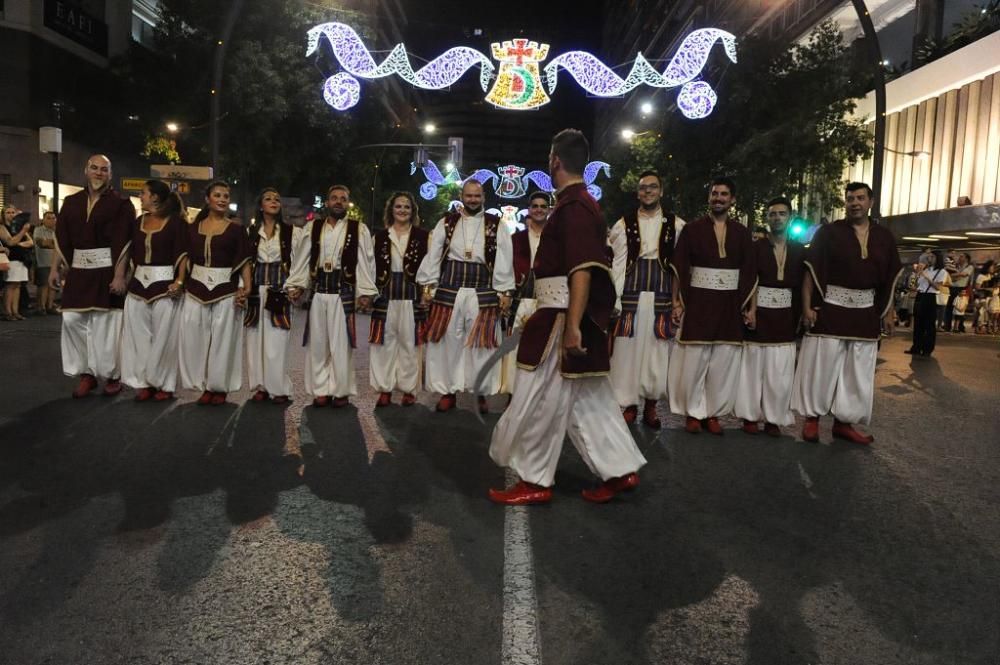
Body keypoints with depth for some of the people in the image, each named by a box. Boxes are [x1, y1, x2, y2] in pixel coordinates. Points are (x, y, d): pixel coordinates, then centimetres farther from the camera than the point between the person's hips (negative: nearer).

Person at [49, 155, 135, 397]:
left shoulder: (121, 204, -3)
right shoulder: (71, 202, 11)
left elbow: (123, 242, -10)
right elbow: (61, 238, 13)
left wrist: (120, 275, -16)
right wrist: (56, 268, 7)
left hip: (107, 271, -4)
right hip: (79, 270, 5)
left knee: (107, 324, 0)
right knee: (71, 320, 0)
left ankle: (112, 375, 12)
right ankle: (87, 373, 13)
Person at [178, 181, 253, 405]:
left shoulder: (236, 229, 1)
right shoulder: (194, 228, 10)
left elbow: (244, 261, -3)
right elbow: (187, 258, 13)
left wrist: (246, 288, -14)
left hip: (225, 290, -3)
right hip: (197, 289, 3)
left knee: (222, 339, 2)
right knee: (196, 338, 4)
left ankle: (219, 387, 14)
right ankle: (205, 385, 17)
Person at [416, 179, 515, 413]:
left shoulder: (496, 226, 7)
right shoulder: (446, 223, 10)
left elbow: (504, 262, 3)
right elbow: (432, 256, 7)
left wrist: (505, 292, -4)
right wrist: (428, 286, 0)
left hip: (483, 292, -1)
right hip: (449, 289, 1)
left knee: (480, 344, 3)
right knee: (449, 342, 3)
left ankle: (481, 392, 14)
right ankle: (448, 391, 14)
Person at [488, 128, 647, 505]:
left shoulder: (574, 206, -16)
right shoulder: (579, 203, 16)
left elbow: (582, 271, -23)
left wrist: (572, 326, -25)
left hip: (564, 318, -10)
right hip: (564, 317, 10)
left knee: (541, 400, 0)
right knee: (588, 400, 14)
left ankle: (534, 482, 12)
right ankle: (621, 470, 20)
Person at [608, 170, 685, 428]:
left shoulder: (676, 225, 5)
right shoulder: (624, 224, 6)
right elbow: (618, 263, 3)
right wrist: (615, 298, -4)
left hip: (662, 295, 0)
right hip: (631, 294, 0)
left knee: (657, 351, 4)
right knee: (627, 349, 2)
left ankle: (651, 403, 18)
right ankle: (628, 404, 13)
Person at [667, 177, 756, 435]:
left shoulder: (742, 233, 7)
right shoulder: (692, 229, 0)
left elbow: (750, 273, 8)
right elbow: (679, 268, -2)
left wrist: (749, 307, 3)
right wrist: (677, 302, -8)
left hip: (729, 305, 2)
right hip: (698, 302, -2)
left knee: (723, 362, 4)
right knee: (694, 360, 0)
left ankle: (713, 412, 15)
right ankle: (693, 412, 12)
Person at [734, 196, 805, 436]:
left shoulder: (799, 250, 7)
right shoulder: (756, 247, -2)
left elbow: (801, 286, 8)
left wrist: (798, 319, 4)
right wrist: (749, 311, -18)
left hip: (784, 316, 3)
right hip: (759, 313, -2)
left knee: (781, 371, 3)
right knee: (753, 366, 4)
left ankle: (774, 418, 14)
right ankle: (751, 415, 15)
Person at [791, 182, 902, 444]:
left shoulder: (884, 237, 8)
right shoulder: (828, 232, -3)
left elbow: (889, 279, 11)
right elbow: (811, 272, -6)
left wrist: (888, 313, 8)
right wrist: (807, 307, -13)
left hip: (865, 313, 4)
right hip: (830, 309, -4)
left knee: (857, 371, 8)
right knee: (820, 365, 0)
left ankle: (843, 422, 19)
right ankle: (812, 418, 13)